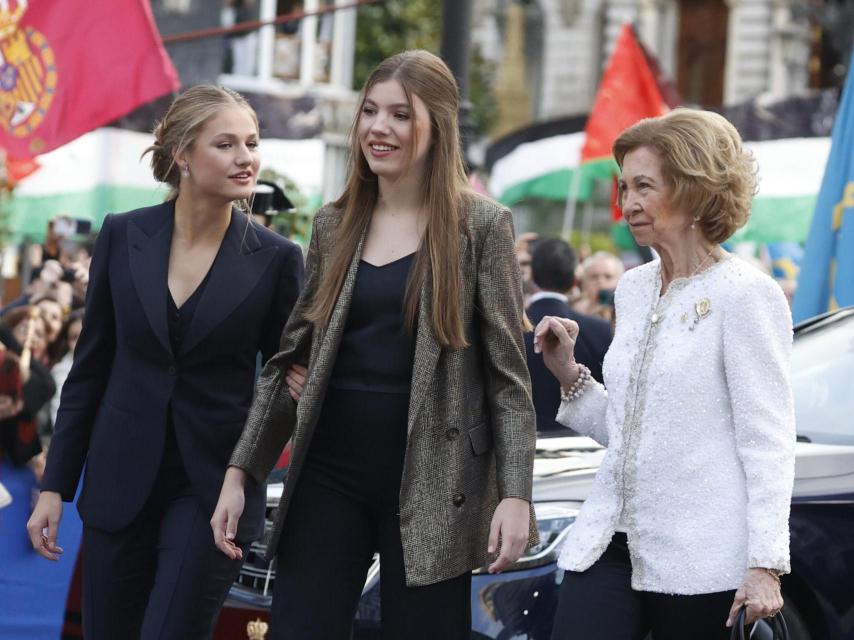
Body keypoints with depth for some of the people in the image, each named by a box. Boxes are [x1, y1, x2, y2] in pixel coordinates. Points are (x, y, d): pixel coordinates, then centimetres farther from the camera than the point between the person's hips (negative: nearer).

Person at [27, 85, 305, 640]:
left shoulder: (276, 259, -5)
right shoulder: (122, 236, 0)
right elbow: (90, 367, 5)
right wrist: (56, 486, 4)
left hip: (214, 486, -2)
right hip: (121, 481, 2)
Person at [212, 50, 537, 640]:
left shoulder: (481, 225, -2)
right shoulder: (334, 224, 9)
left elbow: (508, 373, -4)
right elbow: (292, 358, 13)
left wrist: (515, 494, -13)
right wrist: (241, 472, 7)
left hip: (428, 481, -3)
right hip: (328, 472, 4)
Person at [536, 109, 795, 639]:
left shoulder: (746, 294, -8)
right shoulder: (634, 288, 15)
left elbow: (768, 440, -11)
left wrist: (765, 565, -17)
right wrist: (568, 374, 6)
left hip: (700, 559, -6)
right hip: (612, 541, 6)